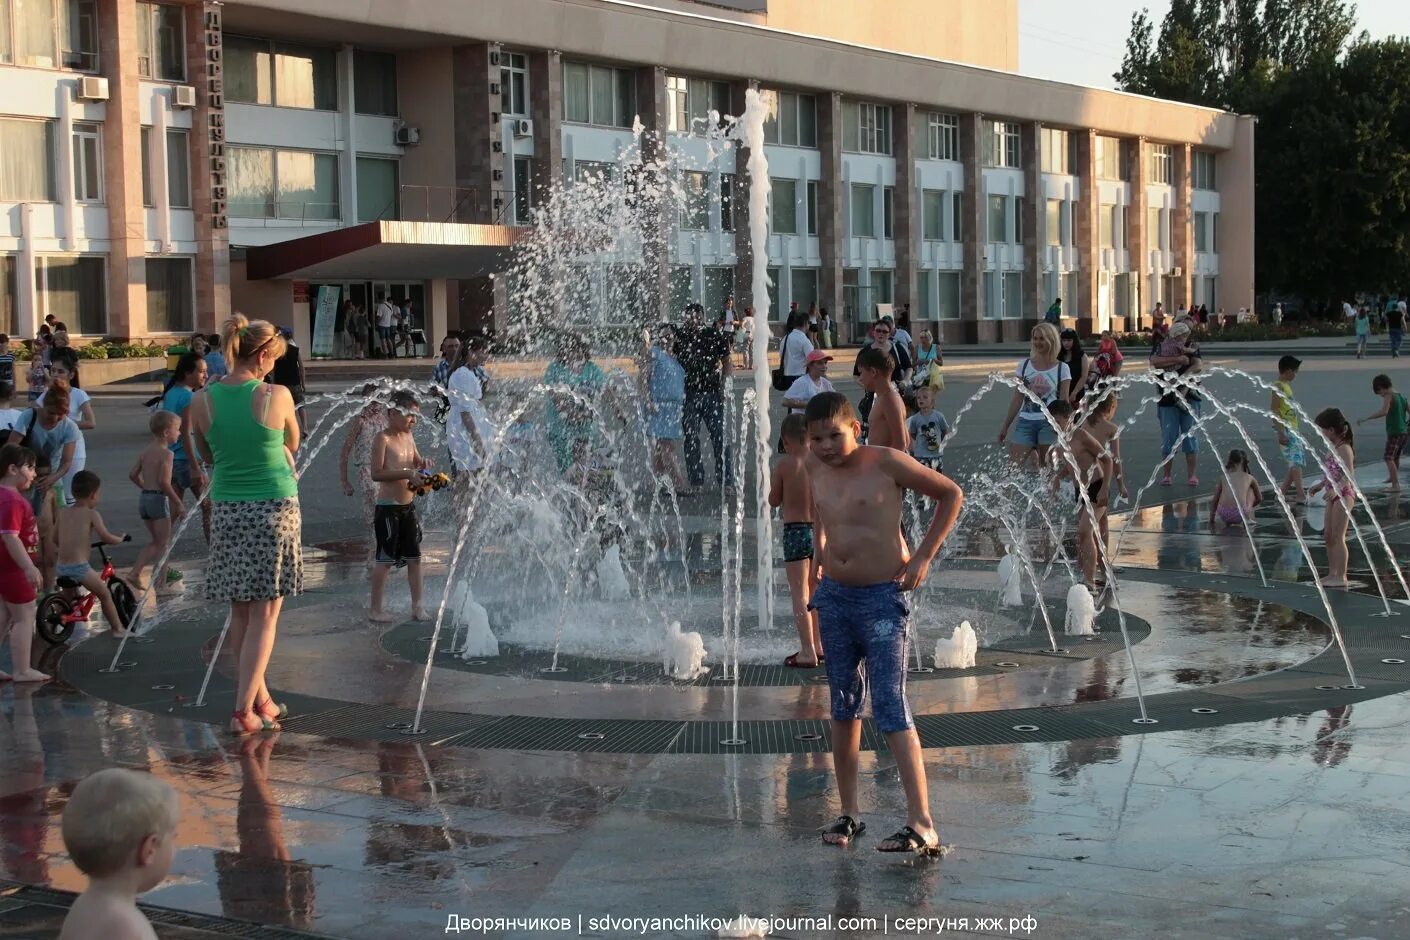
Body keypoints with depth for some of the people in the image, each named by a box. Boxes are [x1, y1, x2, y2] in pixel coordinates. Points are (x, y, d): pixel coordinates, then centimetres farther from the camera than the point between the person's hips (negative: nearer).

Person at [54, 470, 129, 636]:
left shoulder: (62, 512, 11)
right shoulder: (91, 514, -5)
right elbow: (106, 537, -11)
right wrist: (121, 539, 9)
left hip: (62, 567, 5)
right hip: (80, 567, -5)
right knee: (105, 594, 12)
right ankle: (117, 628, 18)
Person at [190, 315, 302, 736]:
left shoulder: (202, 401, -2)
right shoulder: (276, 396, -9)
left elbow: (208, 457, 11)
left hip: (228, 511, 3)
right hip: (276, 510, -3)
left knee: (241, 611, 13)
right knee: (265, 613, 1)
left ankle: (260, 701, 23)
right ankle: (244, 710, -4)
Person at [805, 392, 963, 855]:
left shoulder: (887, 463, -12)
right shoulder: (815, 468, 4)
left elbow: (951, 494, -2)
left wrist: (923, 557, -6)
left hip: (883, 597, -6)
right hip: (834, 596, 6)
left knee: (890, 709, -12)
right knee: (843, 705, 12)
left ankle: (922, 824, -14)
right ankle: (849, 813, 23)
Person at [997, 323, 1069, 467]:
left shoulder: (1062, 368, 0)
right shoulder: (1024, 365, 8)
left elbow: (1063, 401, 0)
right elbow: (1018, 399, 11)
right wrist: (1005, 425, 9)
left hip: (1049, 422, -3)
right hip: (1025, 421, 3)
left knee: (1046, 466, -3)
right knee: (1013, 466, -9)